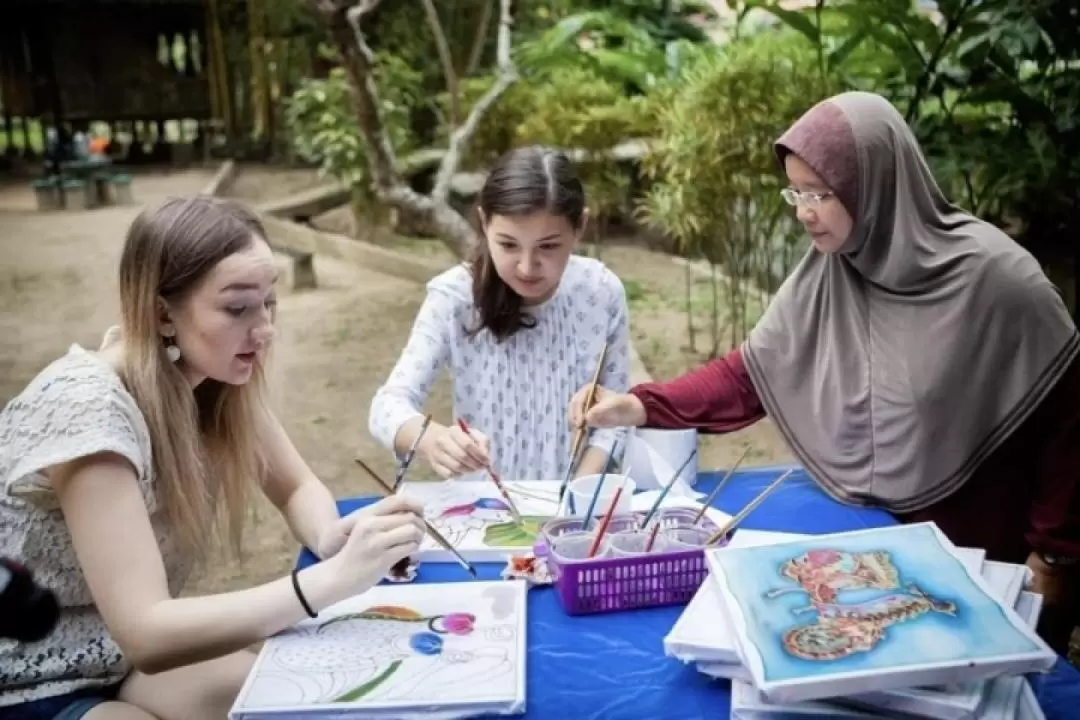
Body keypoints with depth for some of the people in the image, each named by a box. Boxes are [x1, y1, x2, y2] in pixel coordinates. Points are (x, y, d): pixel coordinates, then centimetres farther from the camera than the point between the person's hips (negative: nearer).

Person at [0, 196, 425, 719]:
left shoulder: (215, 376, -10)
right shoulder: (89, 409, -30)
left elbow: (297, 488, 1)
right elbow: (145, 634, -34)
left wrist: (330, 538, -21)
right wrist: (335, 577, -40)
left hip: (121, 659, 6)